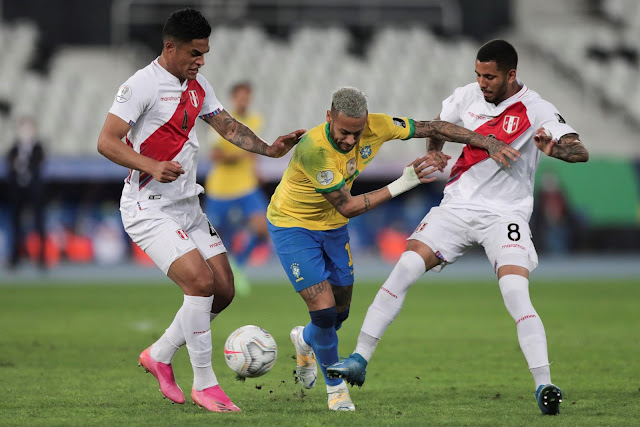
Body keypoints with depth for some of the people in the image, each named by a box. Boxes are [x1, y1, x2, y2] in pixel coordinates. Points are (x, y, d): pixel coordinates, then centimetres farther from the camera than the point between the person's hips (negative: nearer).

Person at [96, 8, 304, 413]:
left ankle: (160, 356, 23)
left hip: (188, 206, 8)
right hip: (149, 209, -8)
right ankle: (204, 383, -8)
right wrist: (151, 166, -32)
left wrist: (268, 149, 4)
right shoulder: (143, 85, -14)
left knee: (223, 290, 3)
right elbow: (106, 141, -18)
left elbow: (228, 126, 19)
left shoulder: (197, 86, 11)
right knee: (200, 281, -21)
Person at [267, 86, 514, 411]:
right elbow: (347, 207, -31)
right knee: (324, 309, -14)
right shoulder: (313, 149, -36)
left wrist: (488, 143, -11)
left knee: (340, 312, 12)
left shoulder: (375, 126, -20)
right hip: (292, 226, -6)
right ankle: (335, 386, 12)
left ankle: (306, 340, 48)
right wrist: (401, 185, -35)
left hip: (333, 227, 6)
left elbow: (431, 128, -8)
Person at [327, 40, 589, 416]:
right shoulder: (468, 96, 4)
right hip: (457, 207, 4)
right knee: (404, 268, -11)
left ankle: (544, 385, -20)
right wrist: (434, 152, 1)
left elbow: (581, 152, -19)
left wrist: (553, 146, -41)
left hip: (504, 215, -4)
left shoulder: (536, 110, -10)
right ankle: (360, 360, -5)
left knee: (516, 293, -24)